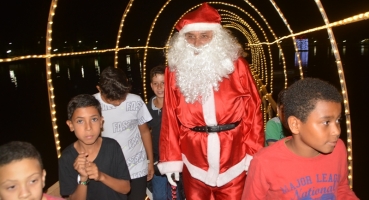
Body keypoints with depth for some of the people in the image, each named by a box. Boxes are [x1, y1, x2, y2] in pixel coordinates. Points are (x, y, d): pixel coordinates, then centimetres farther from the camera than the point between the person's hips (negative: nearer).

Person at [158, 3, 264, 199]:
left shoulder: (236, 65, -6)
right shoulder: (175, 70, -3)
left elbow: (253, 110, -3)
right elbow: (170, 117, 0)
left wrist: (253, 153, -5)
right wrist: (171, 158, 2)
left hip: (234, 161, -1)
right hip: (194, 163, 1)